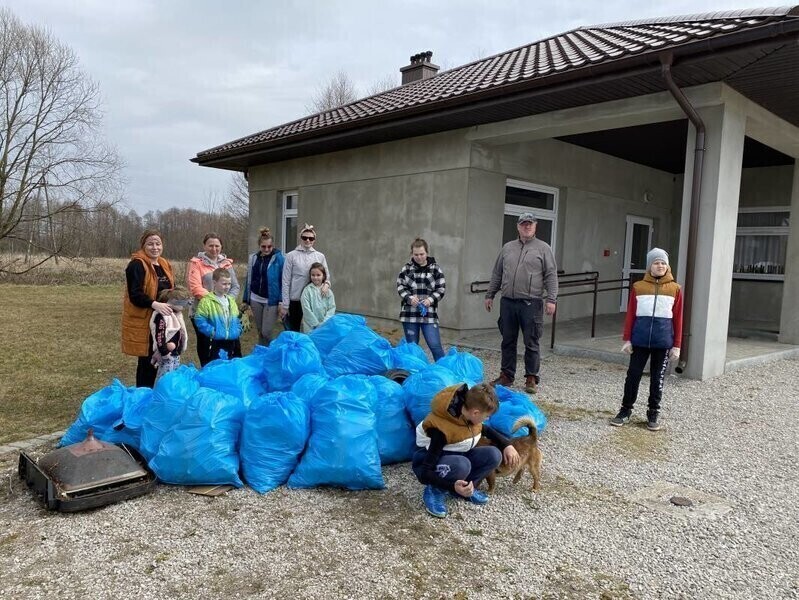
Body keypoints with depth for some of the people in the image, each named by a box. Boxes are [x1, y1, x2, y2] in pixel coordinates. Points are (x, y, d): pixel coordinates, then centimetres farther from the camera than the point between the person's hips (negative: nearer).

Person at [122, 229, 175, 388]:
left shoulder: (164, 265, 13)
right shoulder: (137, 265, -13)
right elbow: (135, 294, -21)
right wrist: (154, 304, -34)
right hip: (143, 321, -8)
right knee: (147, 361, -2)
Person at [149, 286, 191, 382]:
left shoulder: (176, 313, 11)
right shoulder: (162, 315, -19)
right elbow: (159, 335, -24)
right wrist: (164, 351, -25)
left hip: (176, 354, 10)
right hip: (167, 355, -10)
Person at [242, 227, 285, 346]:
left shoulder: (279, 258, -8)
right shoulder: (253, 258, 5)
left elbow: (283, 281, -8)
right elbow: (249, 280, 11)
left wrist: (282, 302, -13)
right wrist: (246, 300, 11)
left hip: (272, 301, -5)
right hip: (256, 300, 5)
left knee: (266, 333, -6)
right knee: (260, 332, 13)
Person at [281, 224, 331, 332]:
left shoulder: (320, 256, 5)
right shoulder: (291, 256, -3)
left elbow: (326, 275, 13)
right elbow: (286, 282, -3)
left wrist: (326, 283, -11)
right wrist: (284, 305, -5)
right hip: (295, 301, -2)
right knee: (294, 332, 7)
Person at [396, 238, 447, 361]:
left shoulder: (435, 268, 1)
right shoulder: (407, 268, 4)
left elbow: (441, 288, 1)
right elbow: (400, 286, 5)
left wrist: (431, 299, -16)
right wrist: (409, 298, -13)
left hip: (429, 314, -2)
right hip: (409, 313, 2)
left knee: (435, 345, -6)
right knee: (411, 346, 10)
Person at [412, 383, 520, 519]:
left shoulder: (467, 412, -14)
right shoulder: (440, 429, -35)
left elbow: (485, 429, 10)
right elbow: (425, 473, -33)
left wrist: (506, 445, -4)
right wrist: (453, 486, -45)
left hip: (457, 456, 7)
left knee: (494, 455, -16)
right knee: (462, 465, -39)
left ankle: (465, 487, -2)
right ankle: (435, 491, -13)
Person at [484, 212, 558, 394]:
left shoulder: (543, 248, 3)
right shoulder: (507, 248, 14)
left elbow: (551, 276, -2)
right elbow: (497, 274, 18)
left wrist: (551, 299, -10)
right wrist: (490, 295, 16)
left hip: (531, 304, -4)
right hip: (508, 302, 4)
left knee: (531, 344, 1)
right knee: (507, 342, 10)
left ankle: (531, 379, 11)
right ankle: (506, 376, 20)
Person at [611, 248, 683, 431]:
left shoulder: (675, 289, 4)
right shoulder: (638, 287, 3)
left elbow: (677, 318, 4)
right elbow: (630, 315, 4)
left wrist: (677, 345, 1)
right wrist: (627, 339, 0)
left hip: (663, 340, 0)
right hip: (640, 339, 0)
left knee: (657, 378, 9)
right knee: (633, 375, 5)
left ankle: (653, 414, 21)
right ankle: (625, 410, 17)